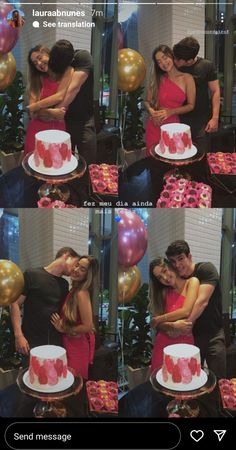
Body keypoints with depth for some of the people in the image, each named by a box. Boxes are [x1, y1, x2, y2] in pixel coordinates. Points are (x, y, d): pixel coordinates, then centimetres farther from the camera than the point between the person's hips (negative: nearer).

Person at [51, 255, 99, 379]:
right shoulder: (74, 290, 1)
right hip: (72, 342, 8)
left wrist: (64, 329, -14)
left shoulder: (82, 293, -25)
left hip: (78, 344, -8)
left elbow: (87, 326, -25)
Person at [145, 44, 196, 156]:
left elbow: (191, 105, 1)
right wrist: (151, 110, -13)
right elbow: (147, 101, 10)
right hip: (155, 125, 2)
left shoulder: (187, 78, -1)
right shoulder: (157, 79, 5)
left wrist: (171, 111, -13)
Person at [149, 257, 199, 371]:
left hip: (185, 343, -4)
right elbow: (161, 325, 2)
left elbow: (186, 311, -13)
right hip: (164, 344, 4)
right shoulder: (165, 292, 11)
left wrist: (158, 319, -2)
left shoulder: (192, 282, -2)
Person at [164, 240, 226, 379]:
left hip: (213, 335, -4)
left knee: (219, 380, -4)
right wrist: (172, 325, -19)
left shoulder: (206, 269, -10)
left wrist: (184, 324, -26)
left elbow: (202, 301, -21)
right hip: (190, 336, 5)